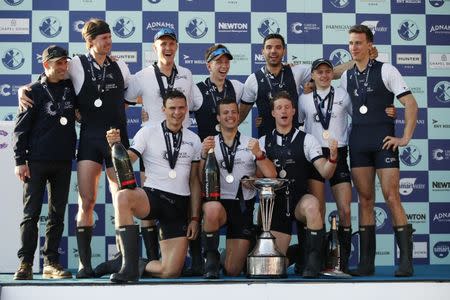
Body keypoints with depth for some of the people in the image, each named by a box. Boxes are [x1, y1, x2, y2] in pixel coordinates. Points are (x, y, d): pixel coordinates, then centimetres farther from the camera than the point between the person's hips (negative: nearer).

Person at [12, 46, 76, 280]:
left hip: (63, 161, 4)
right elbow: (21, 128, -2)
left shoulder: (71, 89, 10)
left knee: (57, 214, 5)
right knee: (31, 213, -3)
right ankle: (25, 263, 0)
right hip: (36, 161, -4)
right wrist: (20, 160, -8)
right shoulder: (34, 91, 0)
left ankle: (51, 262, 11)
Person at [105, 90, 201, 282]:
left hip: (179, 204, 2)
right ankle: (130, 265, -29)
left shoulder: (194, 140, 11)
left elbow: (194, 181, 12)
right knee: (123, 197, -38)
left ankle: (139, 266, 22)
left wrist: (194, 219, 7)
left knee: (171, 271, -11)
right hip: (152, 196, -2)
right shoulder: (147, 133, 3)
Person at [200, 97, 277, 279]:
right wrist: (204, 155, -17)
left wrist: (258, 154, -19)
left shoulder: (251, 144, 9)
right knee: (212, 209, -40)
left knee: (233, 272, -3)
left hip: (243, 206, 1)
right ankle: (211, 257, -14)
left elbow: (271, 175, -3)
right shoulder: (209, 144, 9)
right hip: (218, 202, 0)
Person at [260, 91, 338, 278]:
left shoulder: (307, 140, 1)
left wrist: (333, 157, -28)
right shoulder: (264, 142, 8)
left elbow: (325, 173, -7)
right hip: (276, 204, 2)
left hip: (300, 200, -2)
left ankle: (313, 260, -23)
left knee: (312, 205, -39)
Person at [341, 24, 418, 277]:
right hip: (358, 142, 4)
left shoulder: (386, 71, -1)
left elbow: (411, 103, -4)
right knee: (365, 200, 4)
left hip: (383, 141, -4)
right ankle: (367, 263, 6)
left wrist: (406, 138, -9)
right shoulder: (347, 76, 14)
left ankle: (406, 261, -5)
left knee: (392, 198, -9)